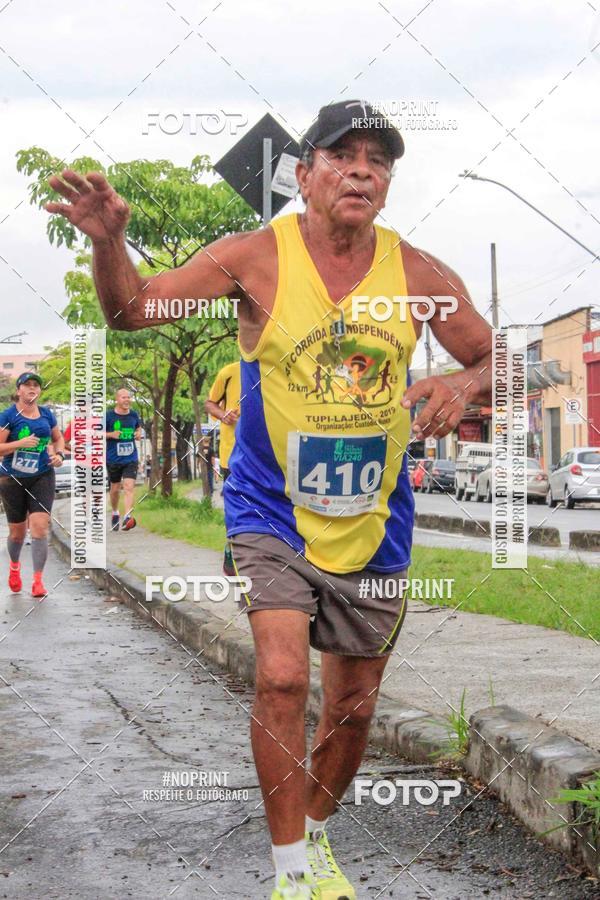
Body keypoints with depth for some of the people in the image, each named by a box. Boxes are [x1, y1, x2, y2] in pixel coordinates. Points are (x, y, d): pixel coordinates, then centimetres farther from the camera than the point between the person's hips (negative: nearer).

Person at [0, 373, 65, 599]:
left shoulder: (46, 414, 4)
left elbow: (58, 438, 19)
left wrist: (59, 454, -1)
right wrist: (20, 443, -25)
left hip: (42, 478, 2)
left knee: (40, 525, -13)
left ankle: (38, 581, -11)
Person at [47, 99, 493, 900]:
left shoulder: (420, 275, -5)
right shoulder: (257, 257, -10)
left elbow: (497, 362, 6)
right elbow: (131, 310, -8)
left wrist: (461, 385, -18)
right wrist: (108, 240, -29)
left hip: (373, 524, 3)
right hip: (272, 511, -3)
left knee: (354, 706, 12)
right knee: (282, 676, -21)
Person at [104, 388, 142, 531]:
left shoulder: (134, 415, 4)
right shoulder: (108, 416, -7)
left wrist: (139, 434, 1)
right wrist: (111, 434, -16)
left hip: (131, 459, 1)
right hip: (113, 459, -1)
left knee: (129, 487, -16)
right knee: (115, 489, 14)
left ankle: (127, 517, -25)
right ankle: (115, 513, 39)